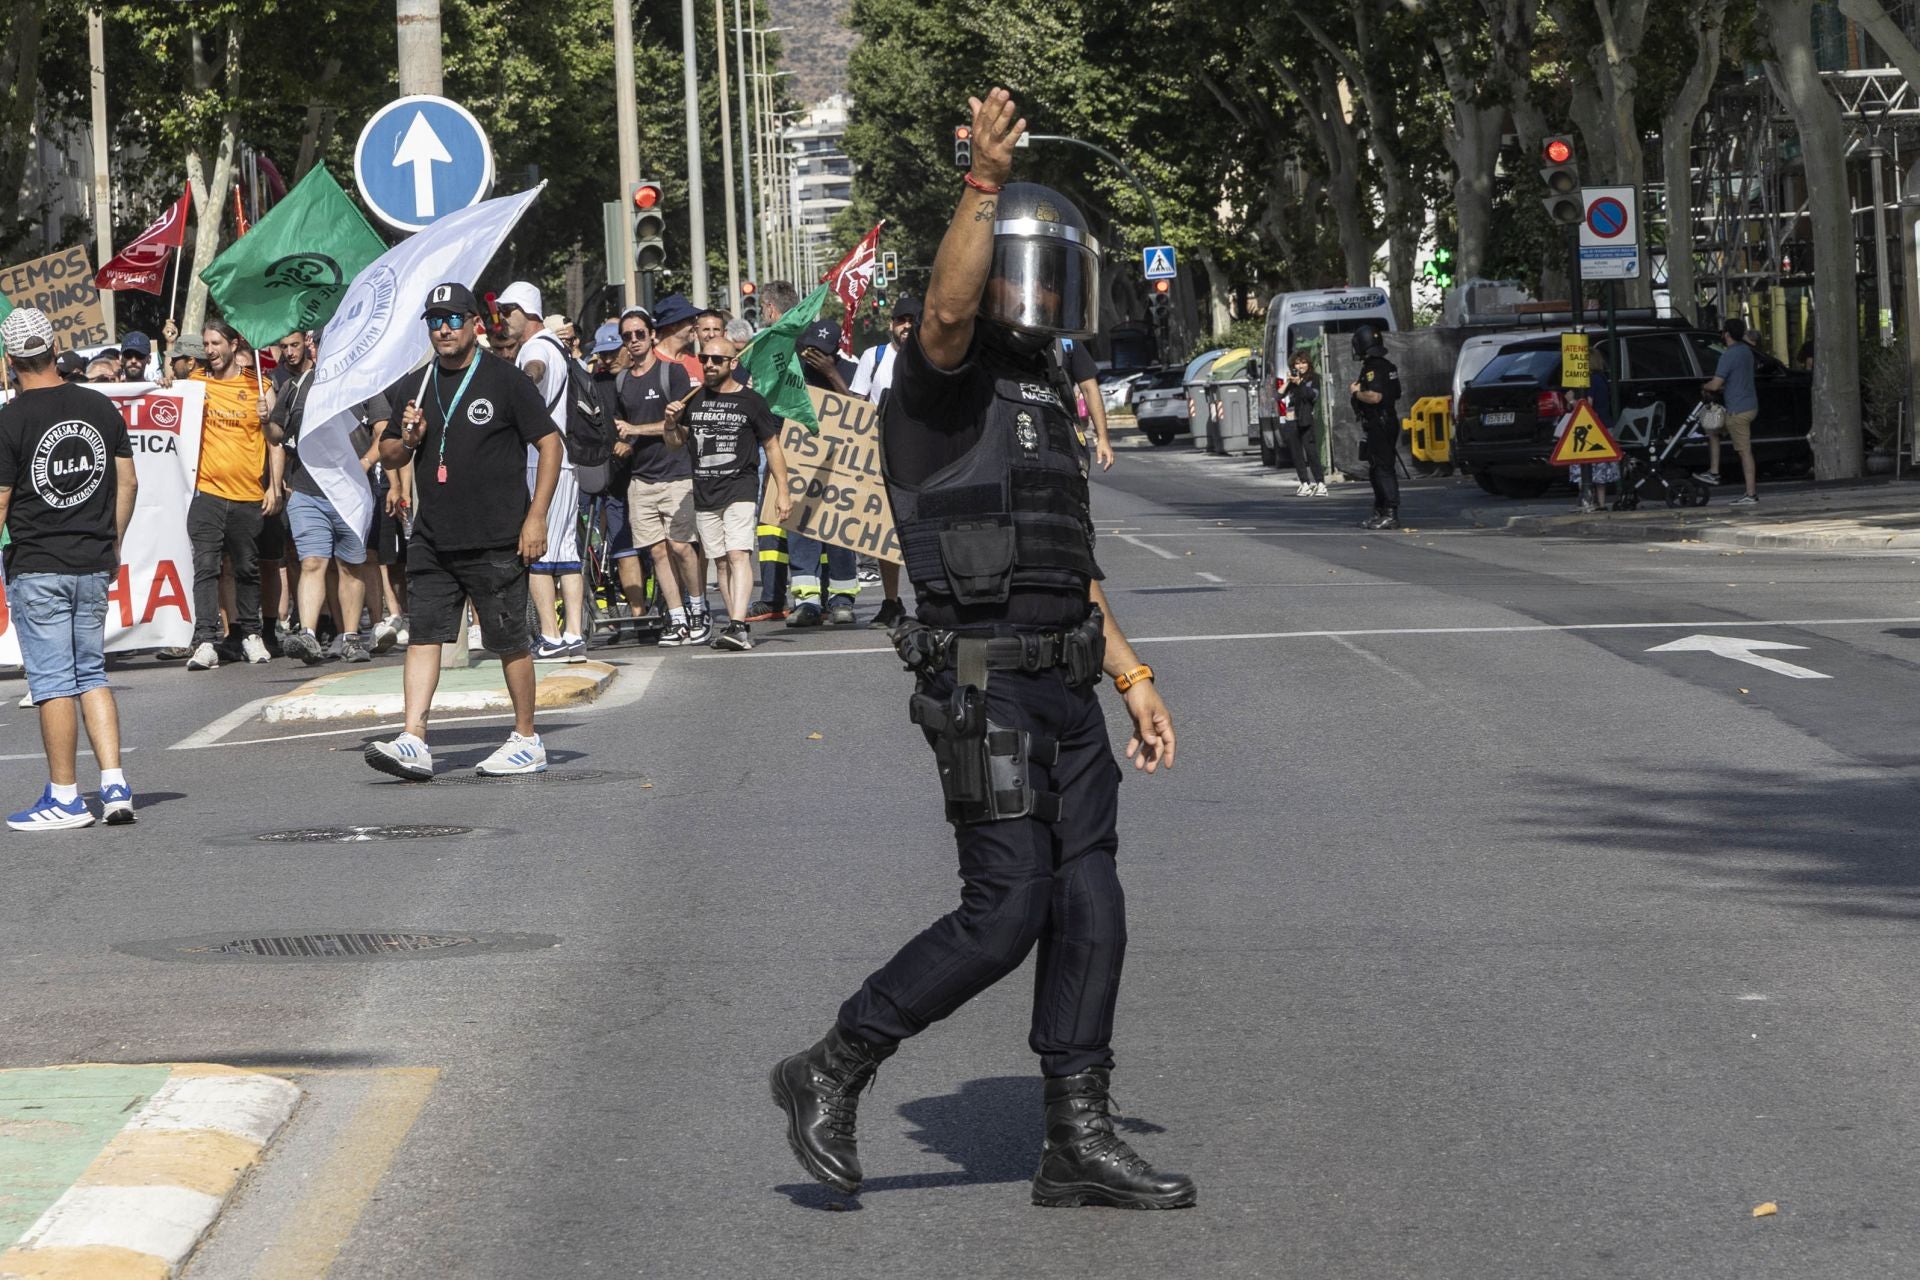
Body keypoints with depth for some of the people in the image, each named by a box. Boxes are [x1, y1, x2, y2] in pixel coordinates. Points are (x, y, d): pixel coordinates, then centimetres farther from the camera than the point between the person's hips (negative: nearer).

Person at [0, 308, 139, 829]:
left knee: (52, 681, 0)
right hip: (95, 564, 5)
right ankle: (114, 786, 3)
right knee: (91, 674, 13)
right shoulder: (101, 407, 3)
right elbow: (128, 483, 8)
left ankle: (64, 796, 4)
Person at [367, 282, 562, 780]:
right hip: (432, 541, 5)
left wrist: (536, 517, -10)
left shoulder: (505, 380, -3)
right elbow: (388, 456, 21)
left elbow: (550, 444, -3)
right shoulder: (412, 388, 13)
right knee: (423, 635, -4)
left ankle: (527, 740, 13)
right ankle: (414, 742, -9)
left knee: (510, 641, 2)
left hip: (496, 540, -5)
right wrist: (406, 440, -4)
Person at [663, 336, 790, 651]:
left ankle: (738, 624, -29)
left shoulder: (750, 401, 1)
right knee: (721, 562, 5)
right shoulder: (693, 400, 12)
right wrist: (671, 423, -2)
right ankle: (739, 627, 9)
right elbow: (675, 443, 21)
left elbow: (772, 447, 4)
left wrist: (782, 492, -2)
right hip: (704, 492, 5)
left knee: (738, 554, -18)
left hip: (740, 489, -5)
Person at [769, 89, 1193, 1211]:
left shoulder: (1047, 398, 19)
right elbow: (947, 309, -33)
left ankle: (1080, 1141, 11)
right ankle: (831, 1075, 5)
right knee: (1005, 915, -9)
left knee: (1088, 908, 6)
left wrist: (1135, 680, 19)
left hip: (1065, 687, 8)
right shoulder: (944, 380, -7)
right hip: (985, 687, -8)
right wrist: (986, 178, -43)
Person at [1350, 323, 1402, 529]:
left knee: (1384, 470, -11)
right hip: (1388, 422, 10)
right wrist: (1361, 389, 21)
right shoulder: (1388, 366, 16)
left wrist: (1355, 393, -10)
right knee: (1376, 470, 16)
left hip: (1379, 425, -10)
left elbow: (1375, 396, -27)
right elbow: (1396, 395, 24)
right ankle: (1380, 512, 21)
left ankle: (1391, 515, -14)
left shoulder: (1373, 368, -16)